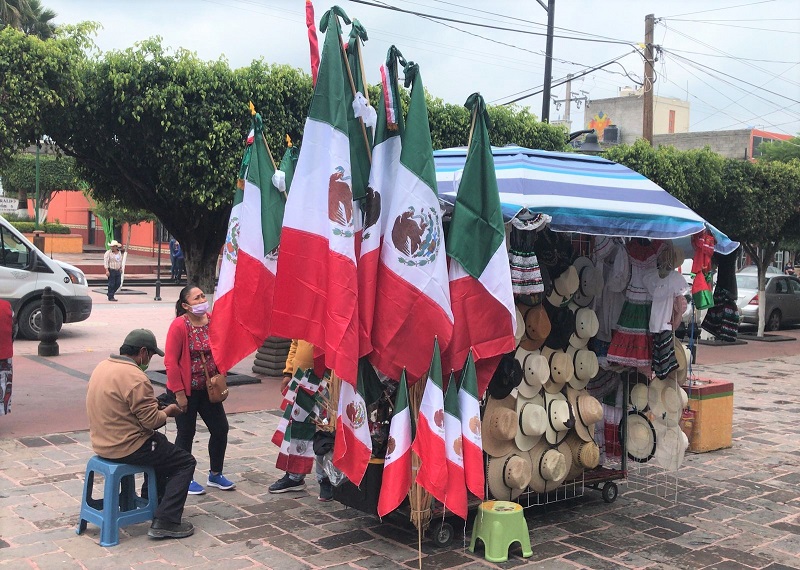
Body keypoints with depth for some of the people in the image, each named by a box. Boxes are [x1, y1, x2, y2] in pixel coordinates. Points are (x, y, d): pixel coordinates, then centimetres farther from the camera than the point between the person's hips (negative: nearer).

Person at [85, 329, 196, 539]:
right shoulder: (135, 377, -23)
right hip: (126, 448, -10)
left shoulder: (103, 366, 6)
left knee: (160, 442, 32)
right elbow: (151, 420, -21)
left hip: (102, 442, 10)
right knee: (186, 462, 0)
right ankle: (165, 523, -5)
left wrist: (153, 405, 13)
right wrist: (168, 412, -2)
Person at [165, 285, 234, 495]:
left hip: (208, 389, 6)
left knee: (220, 429, 9)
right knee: (186, 433, 6)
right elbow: (171, 361, -17)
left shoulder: (213, 321, 0)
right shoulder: (179, 326, -17)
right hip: (186, 390, -6)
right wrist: (179, 392, -18)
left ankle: (215, 474, 27)